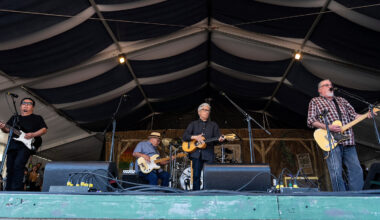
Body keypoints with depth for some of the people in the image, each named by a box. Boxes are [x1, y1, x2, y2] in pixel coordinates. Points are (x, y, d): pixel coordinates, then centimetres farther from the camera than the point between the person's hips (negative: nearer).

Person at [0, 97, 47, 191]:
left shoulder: (37, 118, 13)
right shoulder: (14, 118, 26)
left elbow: (44, 129, 4)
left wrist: (33, 135, -11)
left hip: (26, 145, -5)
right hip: (12, 145, 5)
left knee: (18, 165, -20)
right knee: (9, 168, 3)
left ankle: (17, 190, -19)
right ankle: (8, 191, 10)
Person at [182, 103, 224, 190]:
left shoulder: (213, 125, 17)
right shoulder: (193, 124, 15)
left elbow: (217, 138, 8)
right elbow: (184, 136, 5)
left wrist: (220, 139, -15)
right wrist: (195, 137, -11)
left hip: (209, 153, 0)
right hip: (196, 153, 0)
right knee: (196, 175, 0)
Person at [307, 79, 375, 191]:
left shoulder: (342, 100, 26)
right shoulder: (315, 101, 9)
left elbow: (353, 115, 22)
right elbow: (310, 121, 0)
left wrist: (367, 115, 2)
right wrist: (328, 127, -13)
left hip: (348, 142, 5)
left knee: (356, 171, 1)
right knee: (336, 173, -9)